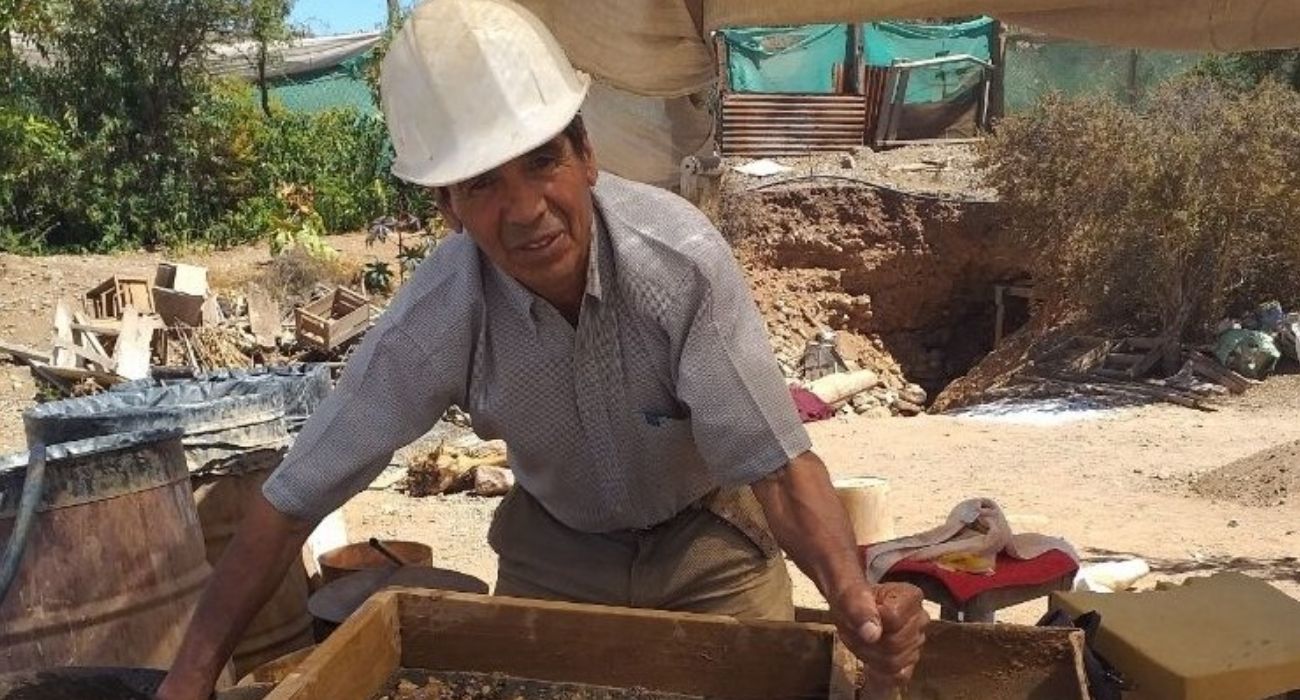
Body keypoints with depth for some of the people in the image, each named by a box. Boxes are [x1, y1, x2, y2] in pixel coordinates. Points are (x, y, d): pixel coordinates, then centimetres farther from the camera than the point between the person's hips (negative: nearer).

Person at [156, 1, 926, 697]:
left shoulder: (680, 255, -33)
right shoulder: (434, 322, -28)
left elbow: (776, 459, -31)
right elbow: (295, 499, -19)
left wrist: (853, 597, -50)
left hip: (708, 535, -1)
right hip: (556, 548, 1)